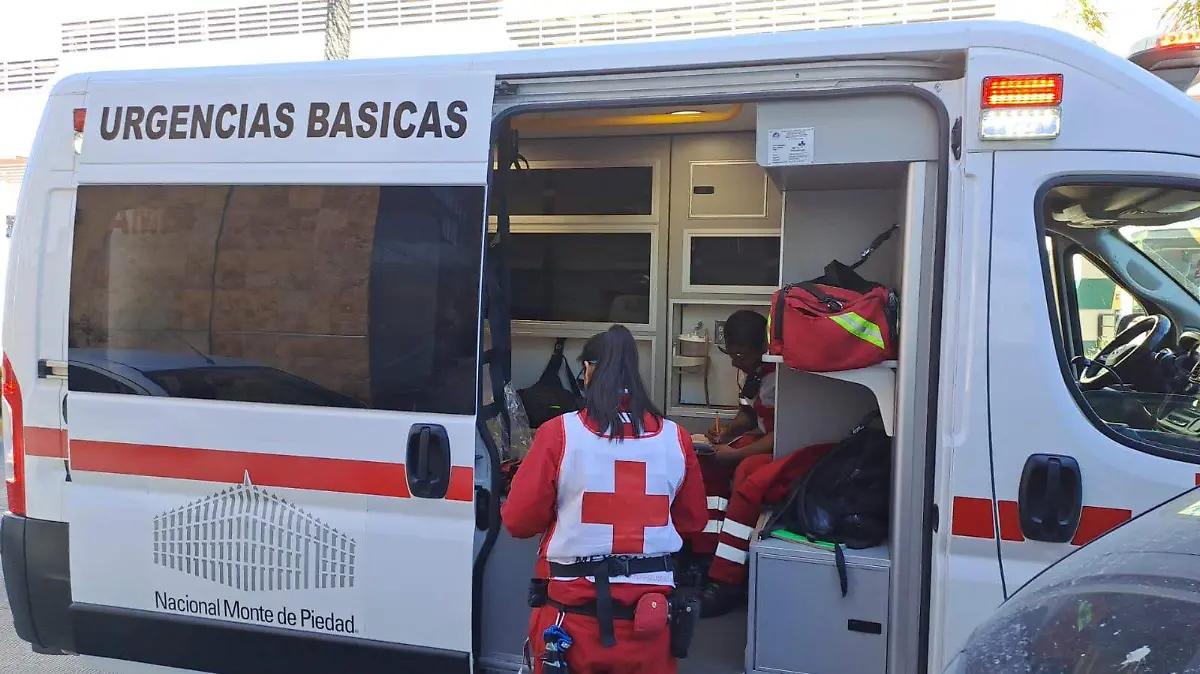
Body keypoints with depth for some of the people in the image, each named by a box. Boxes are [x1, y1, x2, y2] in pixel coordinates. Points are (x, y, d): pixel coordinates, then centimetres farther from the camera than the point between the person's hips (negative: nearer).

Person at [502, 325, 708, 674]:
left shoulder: (559, 433, -10)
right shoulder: (675, 439, -1)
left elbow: (519, 520, -5)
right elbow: (693, 520, 12)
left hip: (574, 611, -2)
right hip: (648, 613, 2)